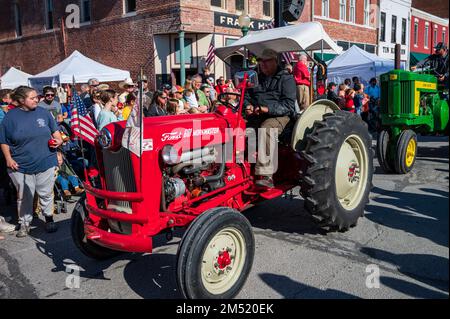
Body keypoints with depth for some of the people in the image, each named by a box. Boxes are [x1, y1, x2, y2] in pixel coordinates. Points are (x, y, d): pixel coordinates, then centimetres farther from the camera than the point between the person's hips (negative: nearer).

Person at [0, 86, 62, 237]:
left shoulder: (43, 112, 2)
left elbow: (54, 129, 15)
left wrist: (58, 140, -4)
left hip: (46, 162, 2)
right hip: (21, 166, -1)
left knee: (46, 194, 12)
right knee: (24, 197, 9)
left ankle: (49, 218, 31)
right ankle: (24, 223, 25)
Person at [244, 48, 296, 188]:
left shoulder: (286, 78, 1)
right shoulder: (258, 78, 22)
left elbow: (288, 105, -9)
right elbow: (247, 95, 24)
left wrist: (268, 108, -22)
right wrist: (248, 106, 0)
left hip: (279, 116, -6)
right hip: (256, 116, 6)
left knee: (266, 129, -38)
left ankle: (266, 175, -41)